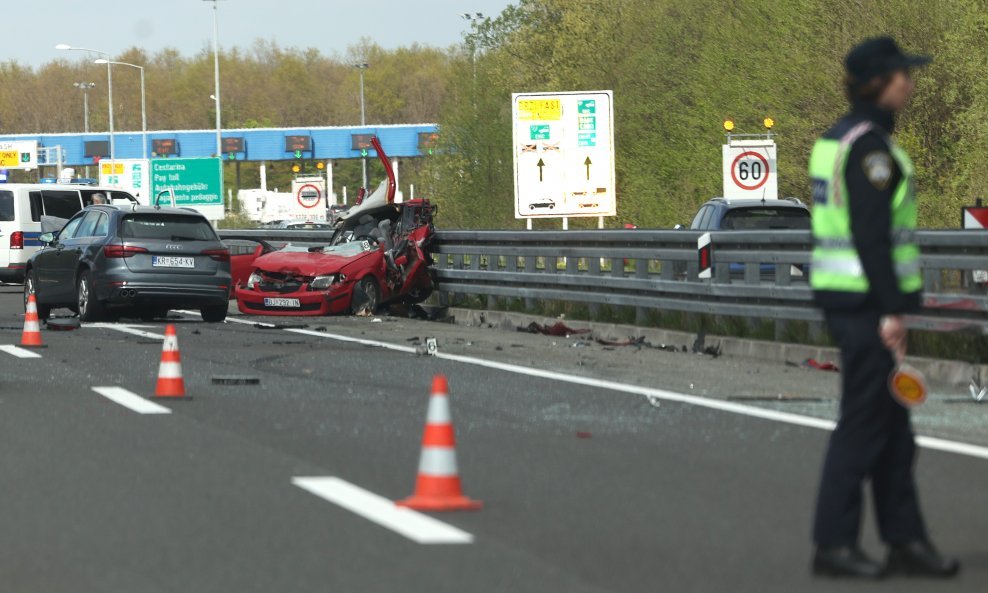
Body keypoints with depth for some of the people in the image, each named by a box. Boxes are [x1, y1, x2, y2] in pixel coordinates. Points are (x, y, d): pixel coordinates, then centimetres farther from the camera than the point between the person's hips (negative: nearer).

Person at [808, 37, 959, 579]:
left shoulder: (836, 139, 14)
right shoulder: (870, 145, -16)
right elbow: (871, 234, -21)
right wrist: (892, 310, -21)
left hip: (839, 293, 10)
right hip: (868, 300, -10)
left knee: (894, 430, 12)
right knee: (864, 424, -3)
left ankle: (905, 541, 16)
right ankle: (833, 546, 2)